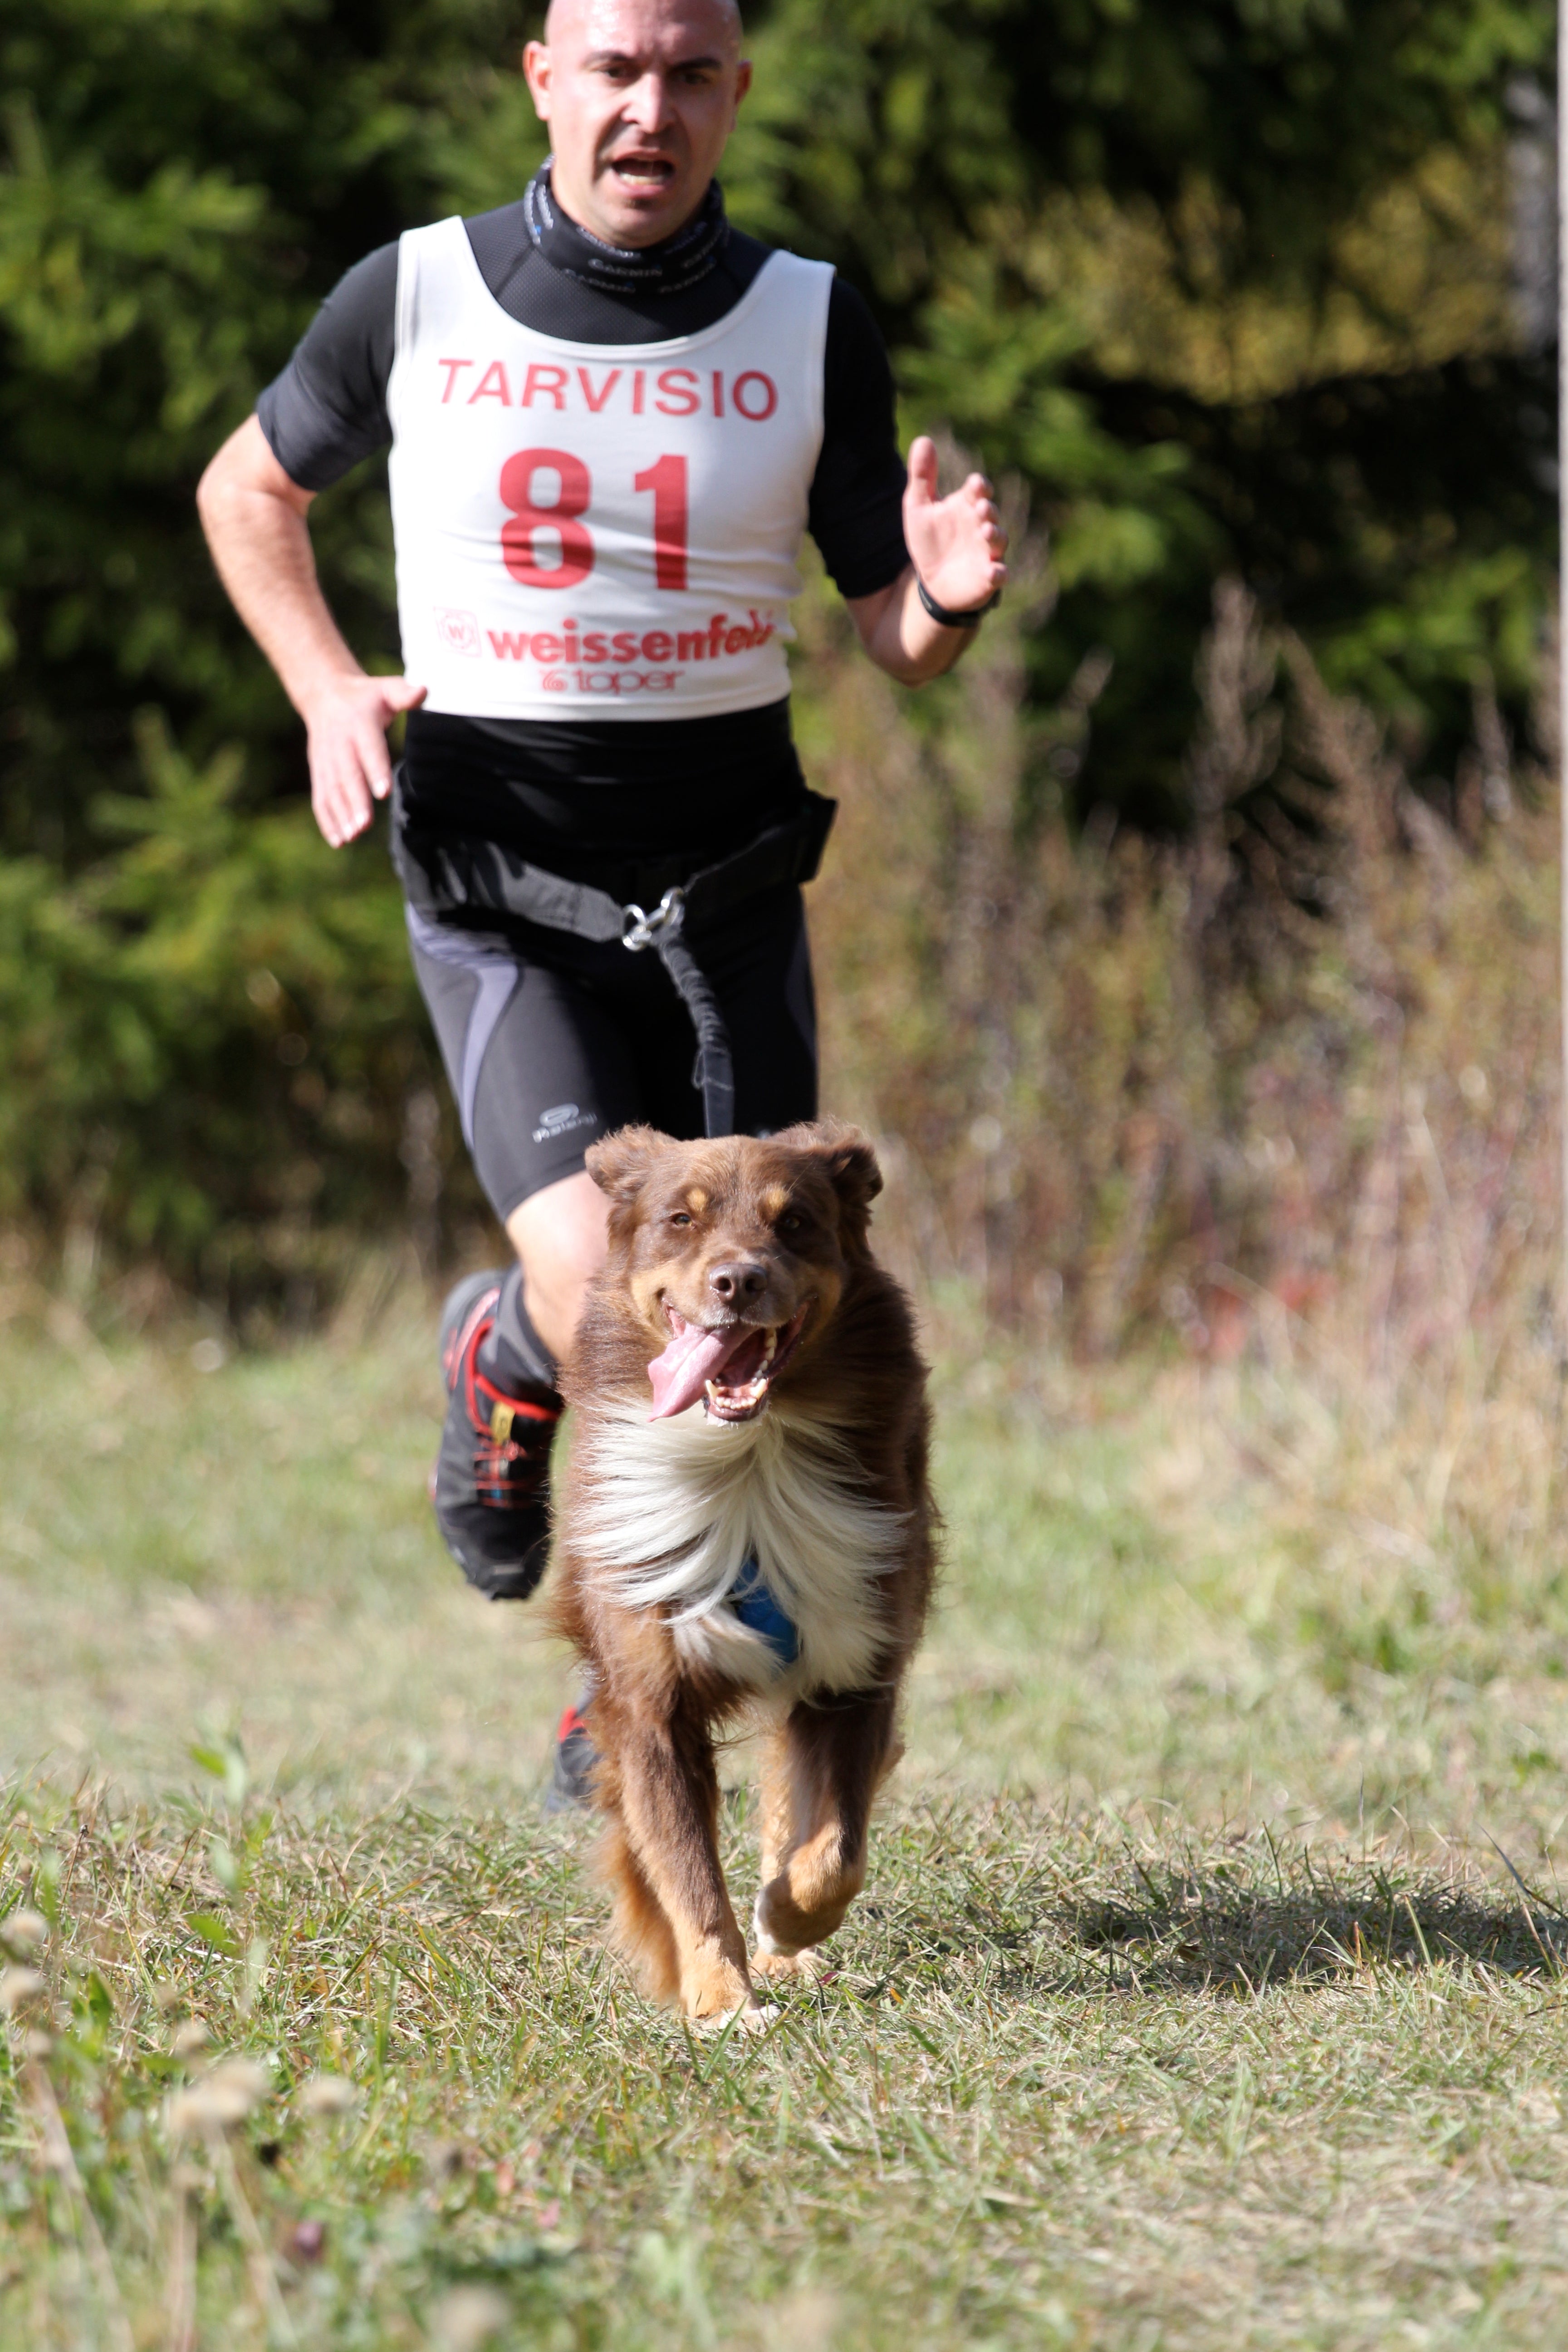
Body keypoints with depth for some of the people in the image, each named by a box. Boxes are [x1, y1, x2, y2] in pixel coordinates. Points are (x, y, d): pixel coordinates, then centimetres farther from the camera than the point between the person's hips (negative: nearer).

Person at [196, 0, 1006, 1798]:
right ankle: (498, 1356, 17)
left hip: (729, 891, 2)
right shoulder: (413, 299, -2)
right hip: (502, 890, -2)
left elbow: (892, 638, 4)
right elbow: (249, 487, 17)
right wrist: (325, 693, 1)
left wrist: (952, 594, -20)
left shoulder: (810, 328, 0)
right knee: (604, 1297, -21)